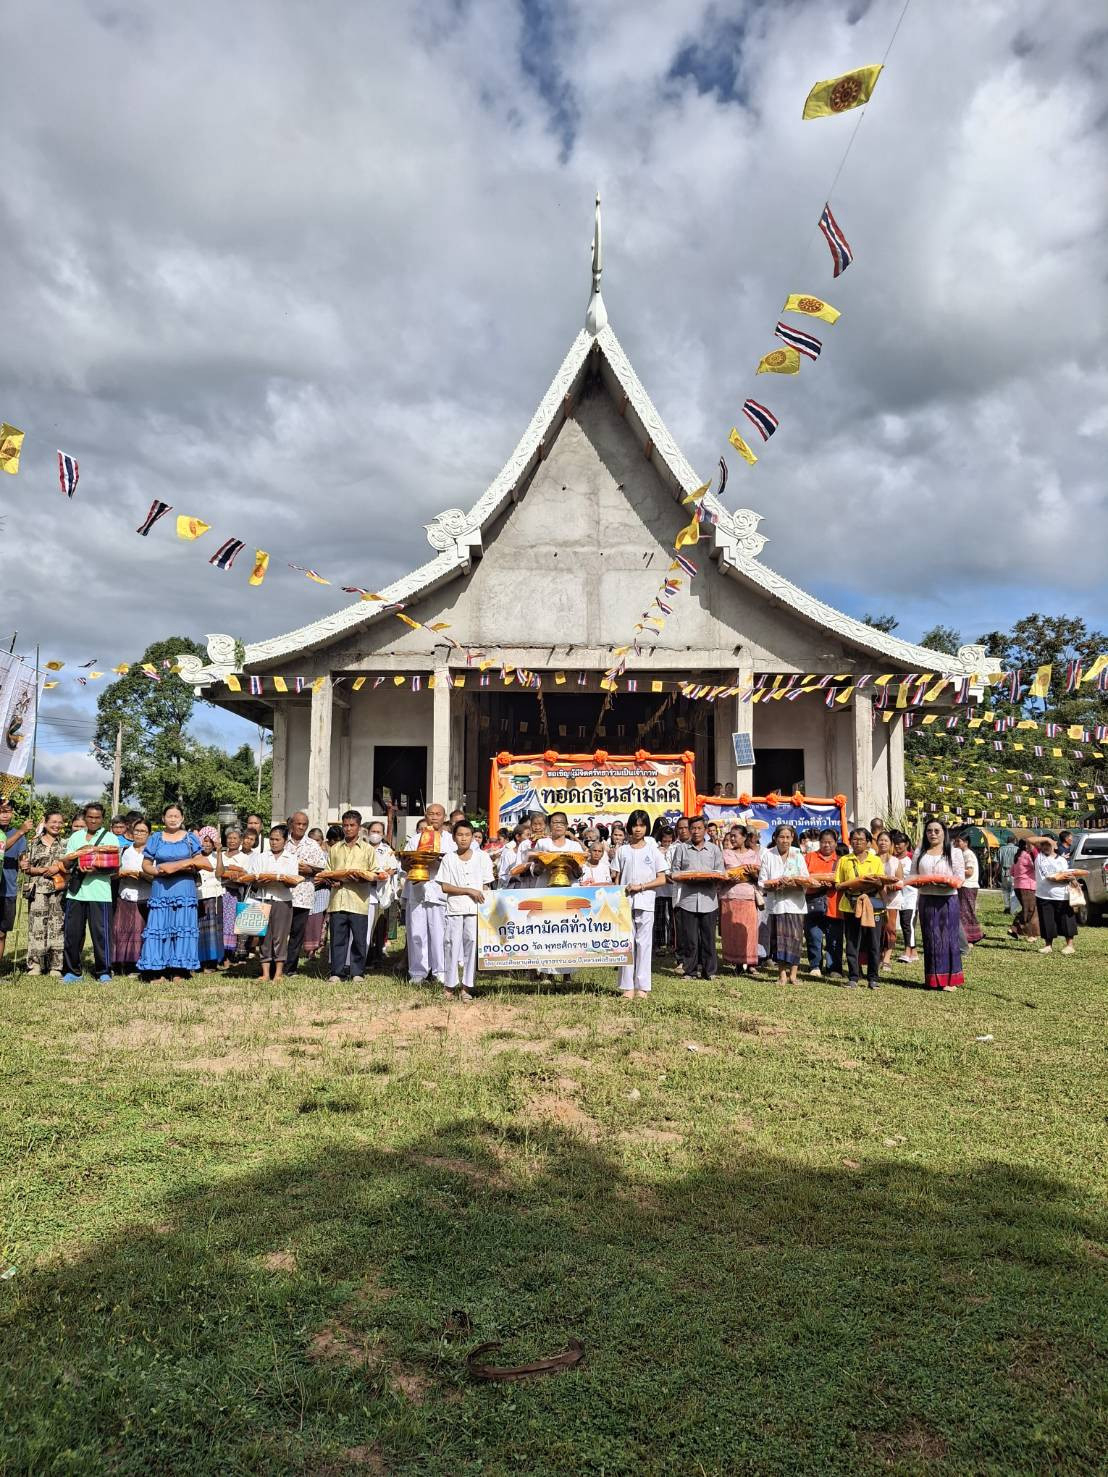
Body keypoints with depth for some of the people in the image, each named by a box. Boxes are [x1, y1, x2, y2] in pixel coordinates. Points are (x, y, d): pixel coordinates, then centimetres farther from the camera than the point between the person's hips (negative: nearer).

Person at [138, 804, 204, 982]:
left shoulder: (191, 838, 10)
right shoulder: (155, 838, 11)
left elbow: (198, 862, 8)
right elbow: (146, 864, 9)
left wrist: (184, 866, -10)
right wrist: (156, 871, -10)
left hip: (184, 888, 0)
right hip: (161, 889, 1)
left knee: (182, 926, -2)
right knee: (159, 926, -4)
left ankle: (179, 971, 2)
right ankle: (158, 971, -1)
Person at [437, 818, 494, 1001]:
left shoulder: (482, 857, 6)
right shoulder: (448, 859, 4)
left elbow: (486, 885, 8)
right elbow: (445, 887, -1)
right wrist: (470, 891, -9)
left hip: (475, 909, 0)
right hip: (454, 908, 0)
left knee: (472, 944, -2)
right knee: (453, 944, -2)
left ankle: (466, 987, 5)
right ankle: (449, 985, 9)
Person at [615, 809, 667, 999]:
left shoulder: (652, 850, 5)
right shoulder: (622, 850, 9)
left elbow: (662, 879, 2)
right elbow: (617, 878, 10)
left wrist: (641, 886, -9)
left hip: (645, 902, -1)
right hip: (625, 902, 1)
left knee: (644, 943, 0)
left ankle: (642, 986, 5)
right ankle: (627, 987, 4)